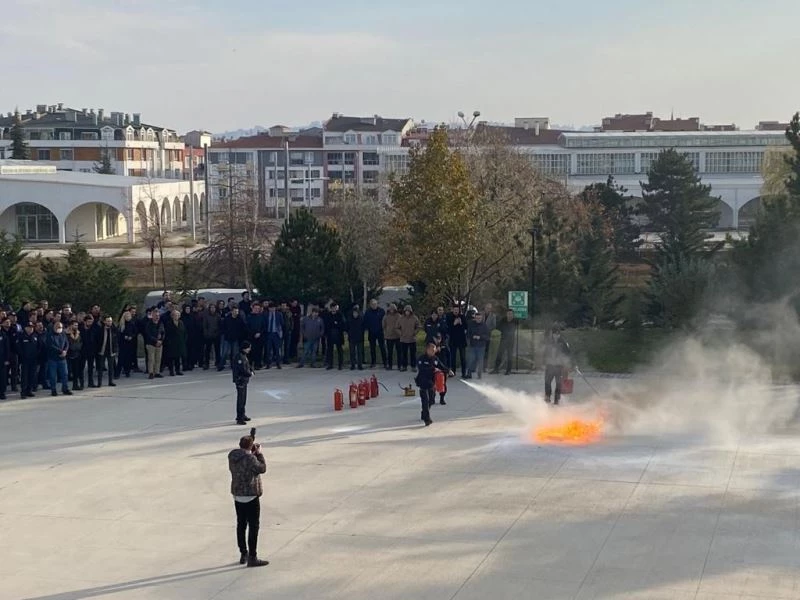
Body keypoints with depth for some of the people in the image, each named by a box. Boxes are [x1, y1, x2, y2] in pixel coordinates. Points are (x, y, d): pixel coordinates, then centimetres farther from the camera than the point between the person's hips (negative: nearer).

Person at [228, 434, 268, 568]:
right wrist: (259, 453, -2)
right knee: (253, 526, 0)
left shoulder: (232, 455, 1)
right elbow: (262, 469, -10)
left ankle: (243, 554, 27)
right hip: (250, 496, -8)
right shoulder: (250, 458, -23)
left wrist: (253, 453, 11)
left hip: (237, 495, 8)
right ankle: (252, 557, 2)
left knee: (241, 524, 17)